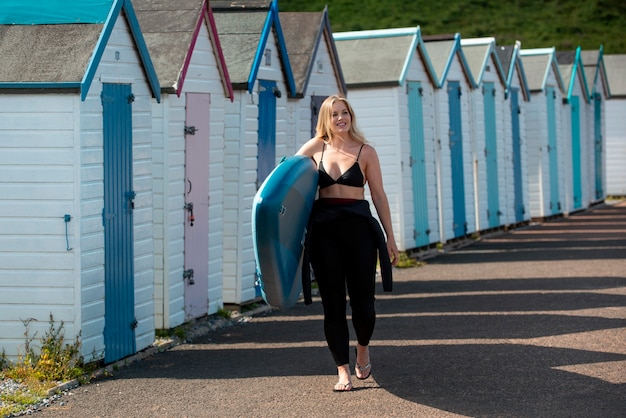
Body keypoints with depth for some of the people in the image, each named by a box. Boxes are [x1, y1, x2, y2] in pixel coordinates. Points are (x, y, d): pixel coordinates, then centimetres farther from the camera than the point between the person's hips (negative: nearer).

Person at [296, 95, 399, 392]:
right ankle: (343, 371, 8)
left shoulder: (365, 152, 2)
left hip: (358, 228, -2)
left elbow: (379, 195, 4)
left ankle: (363, 348, 30)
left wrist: (390, 237, 3)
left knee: (362, 300, -1)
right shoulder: (316, 147, 6)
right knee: (333, 303, 2)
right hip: (324, 230, 2)